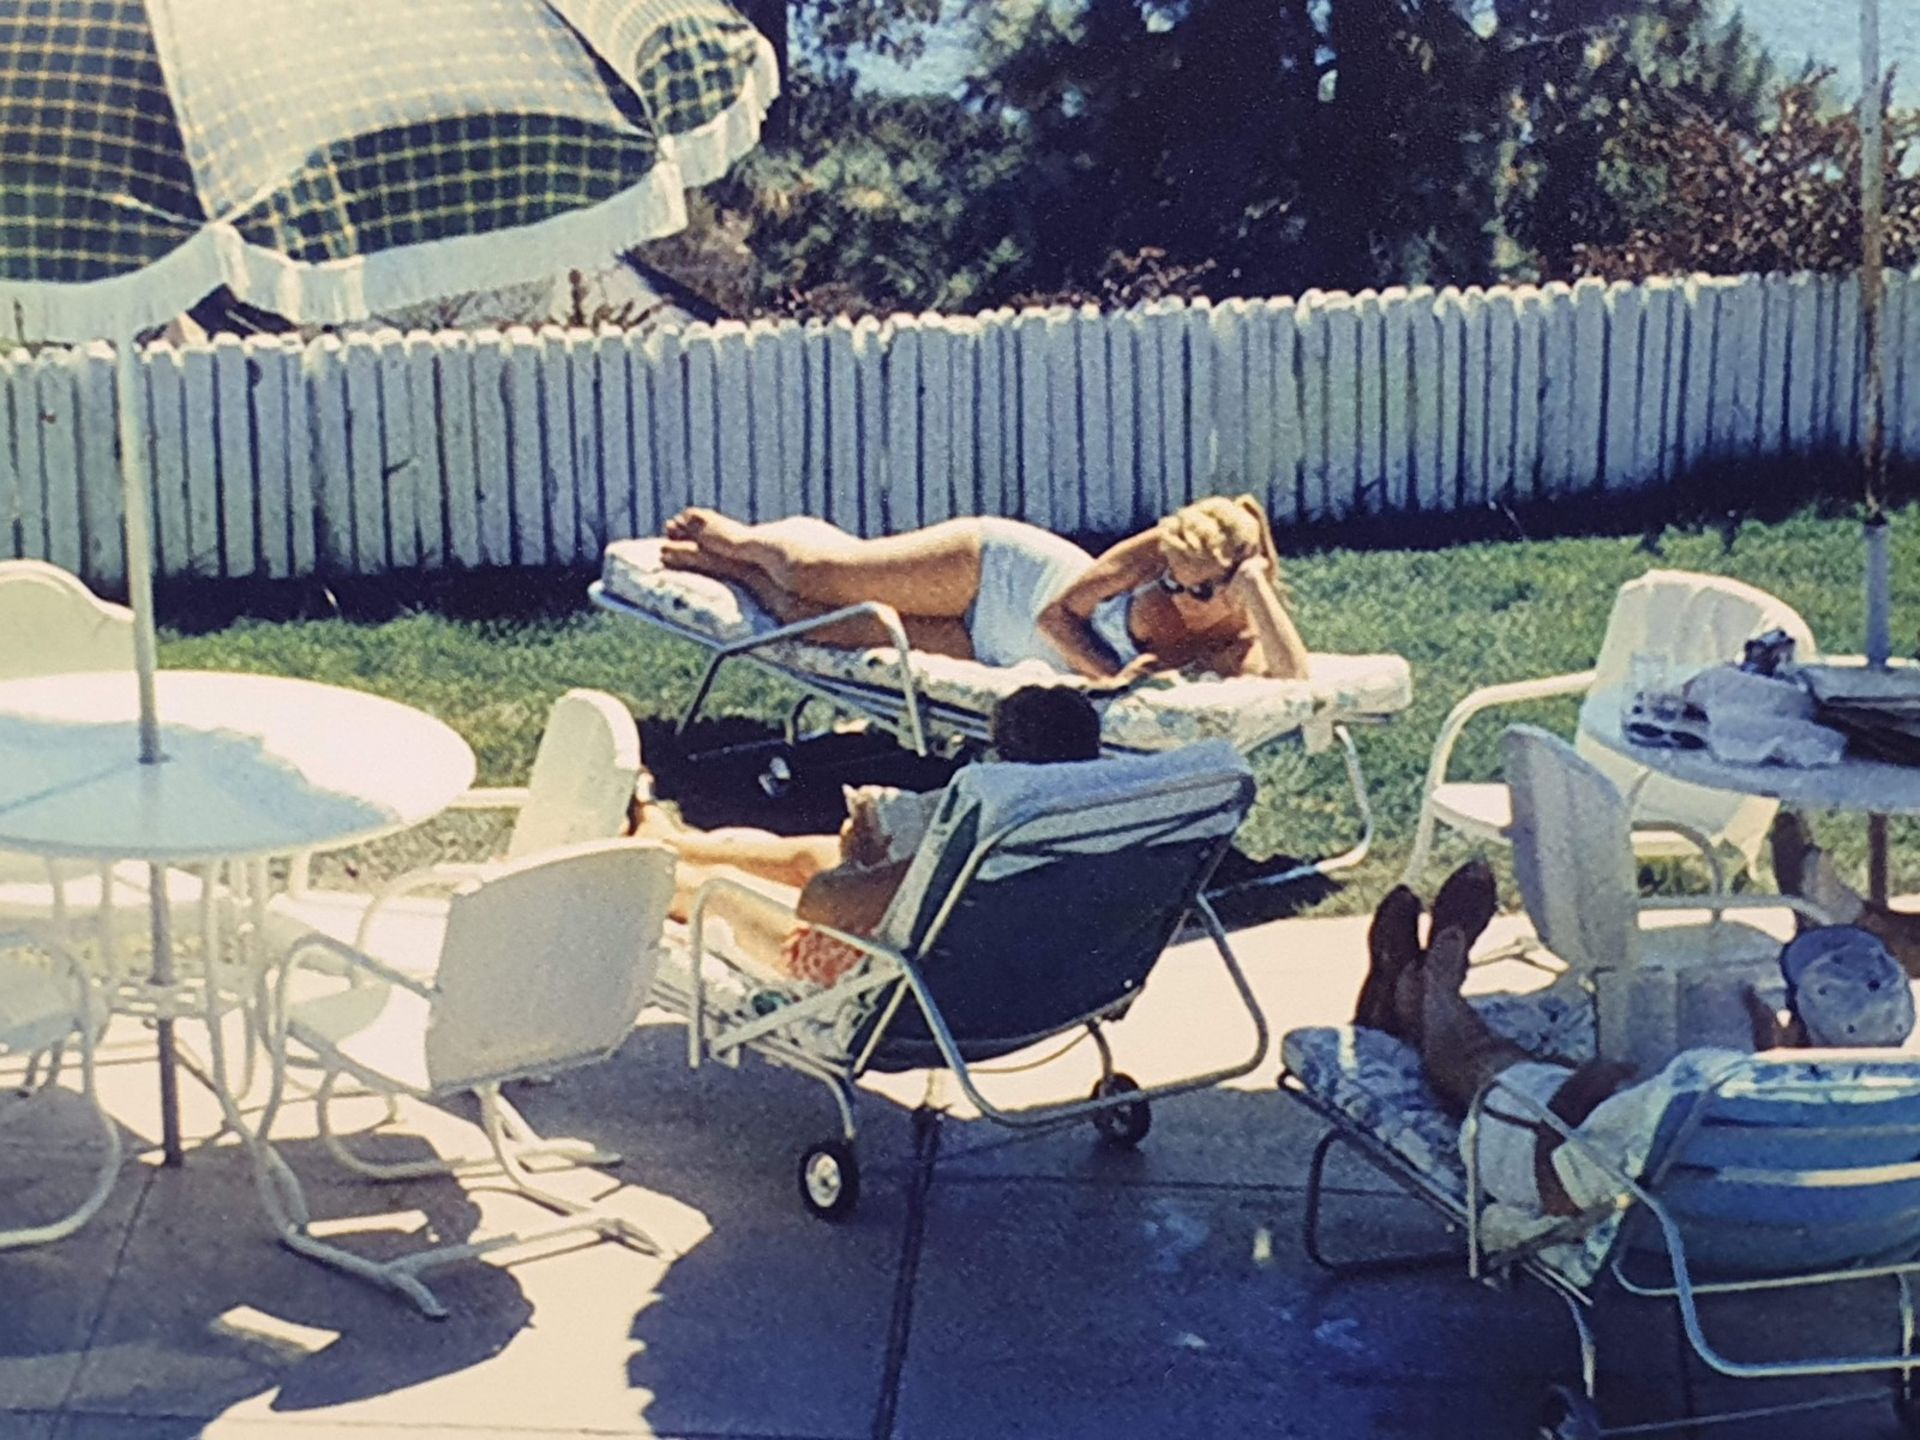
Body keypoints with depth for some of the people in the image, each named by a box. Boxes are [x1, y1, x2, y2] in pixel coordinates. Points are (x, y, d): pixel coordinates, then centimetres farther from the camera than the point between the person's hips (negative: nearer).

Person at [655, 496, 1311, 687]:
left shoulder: (1240, 652, -25)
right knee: (810, 573, 2)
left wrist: (1257, 592, -47)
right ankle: (735, 541, 40)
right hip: (998, 571, -1)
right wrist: (1105, 675, -35)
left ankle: (734, 567, 35)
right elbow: (1058, 609, -20)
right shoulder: (1162, 552, -25)